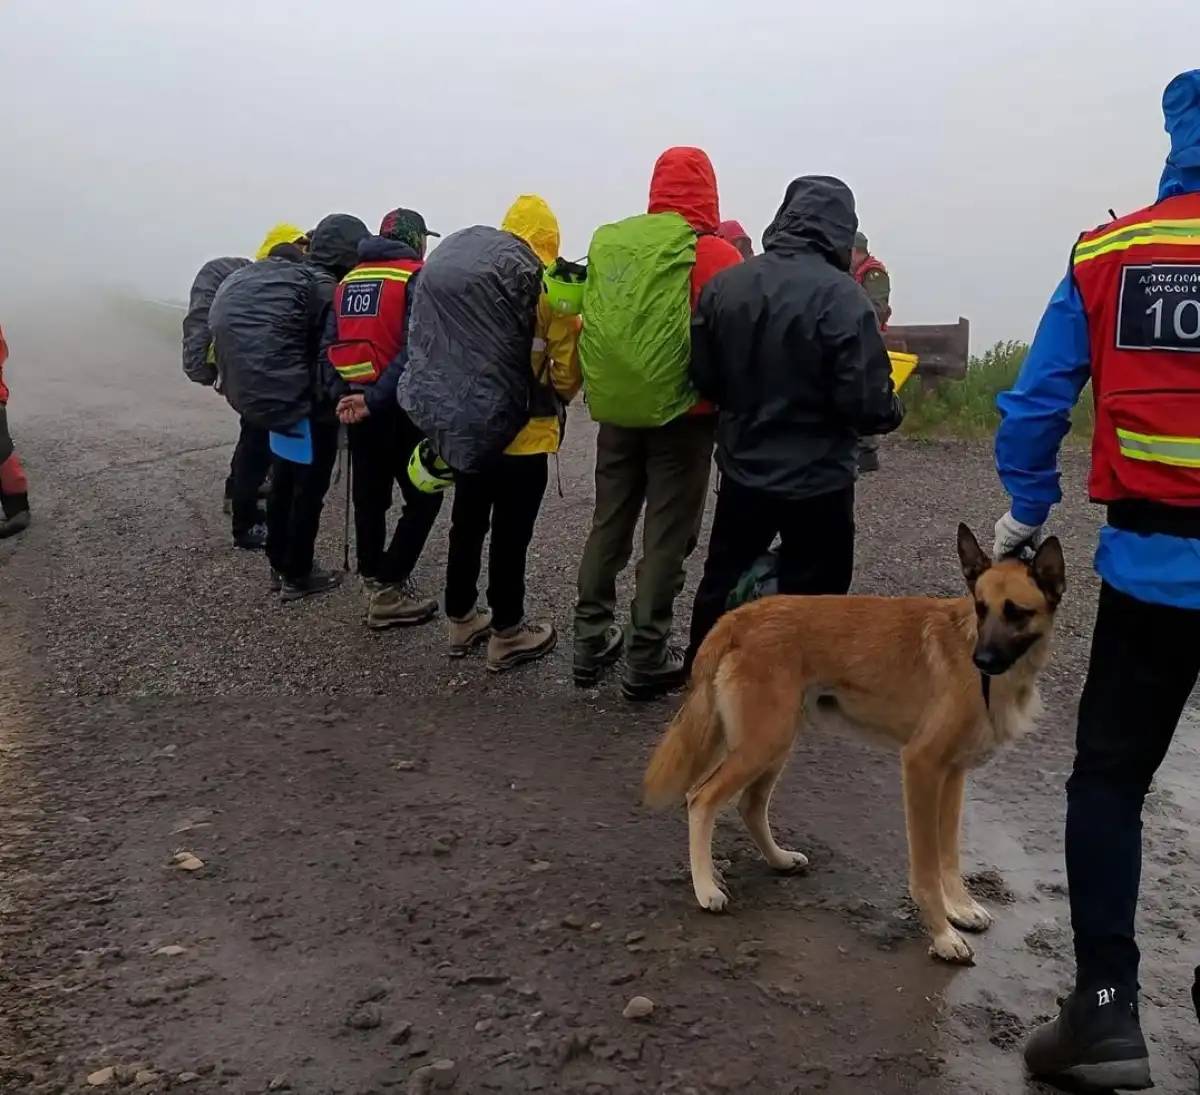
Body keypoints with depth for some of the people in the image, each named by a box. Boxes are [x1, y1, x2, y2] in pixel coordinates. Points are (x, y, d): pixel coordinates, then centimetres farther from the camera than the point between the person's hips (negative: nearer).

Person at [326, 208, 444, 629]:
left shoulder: (348, 280, 13)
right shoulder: (416, 277, -6)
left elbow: (329, 345, 6)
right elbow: (414, 348, -19)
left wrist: (342, 395, -2)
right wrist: (377, 397, -22)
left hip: (355, 403, 7)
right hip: (399, 406, -7)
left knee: (369, 498, 14)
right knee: (423, 498, 2)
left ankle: (374, 583, 22)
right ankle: (388, 589, -3)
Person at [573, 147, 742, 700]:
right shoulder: (717, 256, -12)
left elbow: (591, 325, 9)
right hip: (683, 416, -4)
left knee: (608, 525, 16)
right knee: (667, 537, 4)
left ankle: (591, 643, 24)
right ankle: (647, 659, 11)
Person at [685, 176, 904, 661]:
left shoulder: (723, 284, -6)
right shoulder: (841, 296, -21)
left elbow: (703, 378, 3)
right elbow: (869, 405, -21)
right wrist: (894, 409, 1)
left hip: (742, 470, 5)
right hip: (817, 481, -5)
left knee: (722, 583, 21)